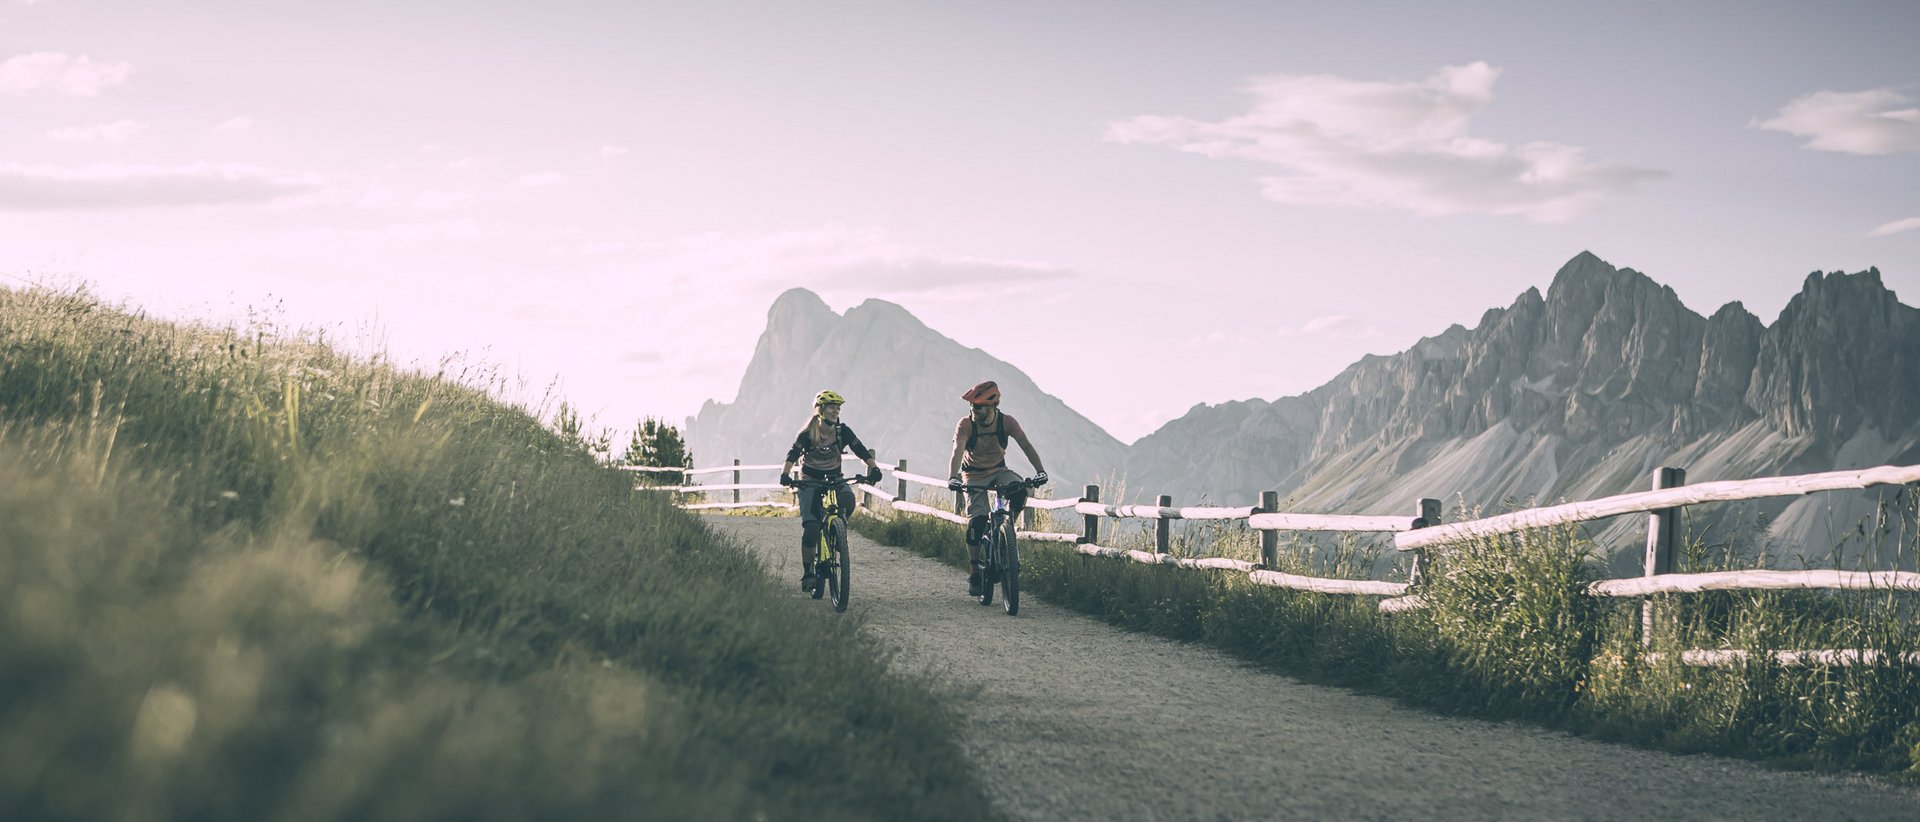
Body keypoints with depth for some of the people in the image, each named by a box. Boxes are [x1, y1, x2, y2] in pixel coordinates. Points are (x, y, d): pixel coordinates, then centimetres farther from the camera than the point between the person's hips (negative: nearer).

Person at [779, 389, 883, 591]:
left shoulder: (842, 431, -9)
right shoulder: (808, 433, -16)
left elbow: (861, 450, -16)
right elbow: (793, 453, -28)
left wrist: (874, 468, -32)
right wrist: (785, 474, -45)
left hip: (834, 478, 2)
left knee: (848, 501, -32)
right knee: (810, 528, -15)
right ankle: (807, 574, -4)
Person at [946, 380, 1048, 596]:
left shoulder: (1007, 422, -17)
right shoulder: (966, 425, -22)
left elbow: (1026, 445, -24)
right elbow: (958, 451, -33)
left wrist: (1040, 471, -39)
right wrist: (952, 478, -51)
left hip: (998, 471, 2)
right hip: (974, 475, -2)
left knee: (1019, 492, -31)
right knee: (976, 520, -19)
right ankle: (974, 574, -8)